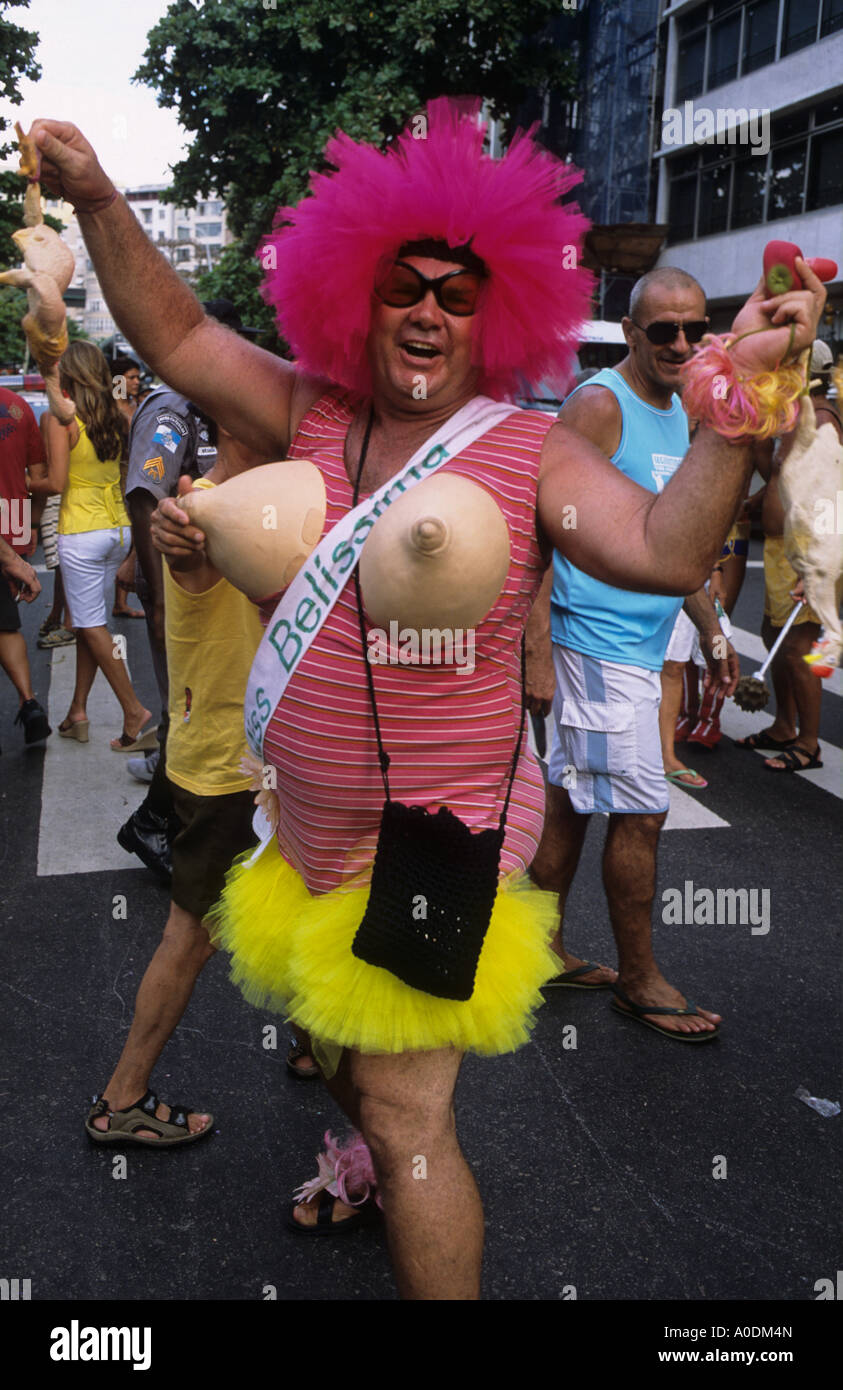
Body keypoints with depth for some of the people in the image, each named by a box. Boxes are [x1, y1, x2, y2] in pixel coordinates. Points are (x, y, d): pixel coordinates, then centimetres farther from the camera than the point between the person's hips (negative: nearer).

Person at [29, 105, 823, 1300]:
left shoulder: (531, 452, -12)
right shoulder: (315, 416, 0)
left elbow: (664, 552, -25)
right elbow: (177, 338, 4)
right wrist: (99, 203, -5)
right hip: (315, 830, 6)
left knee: (405, 1113, -2)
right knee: (339, 1048, 30)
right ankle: (378, 1160, 64)